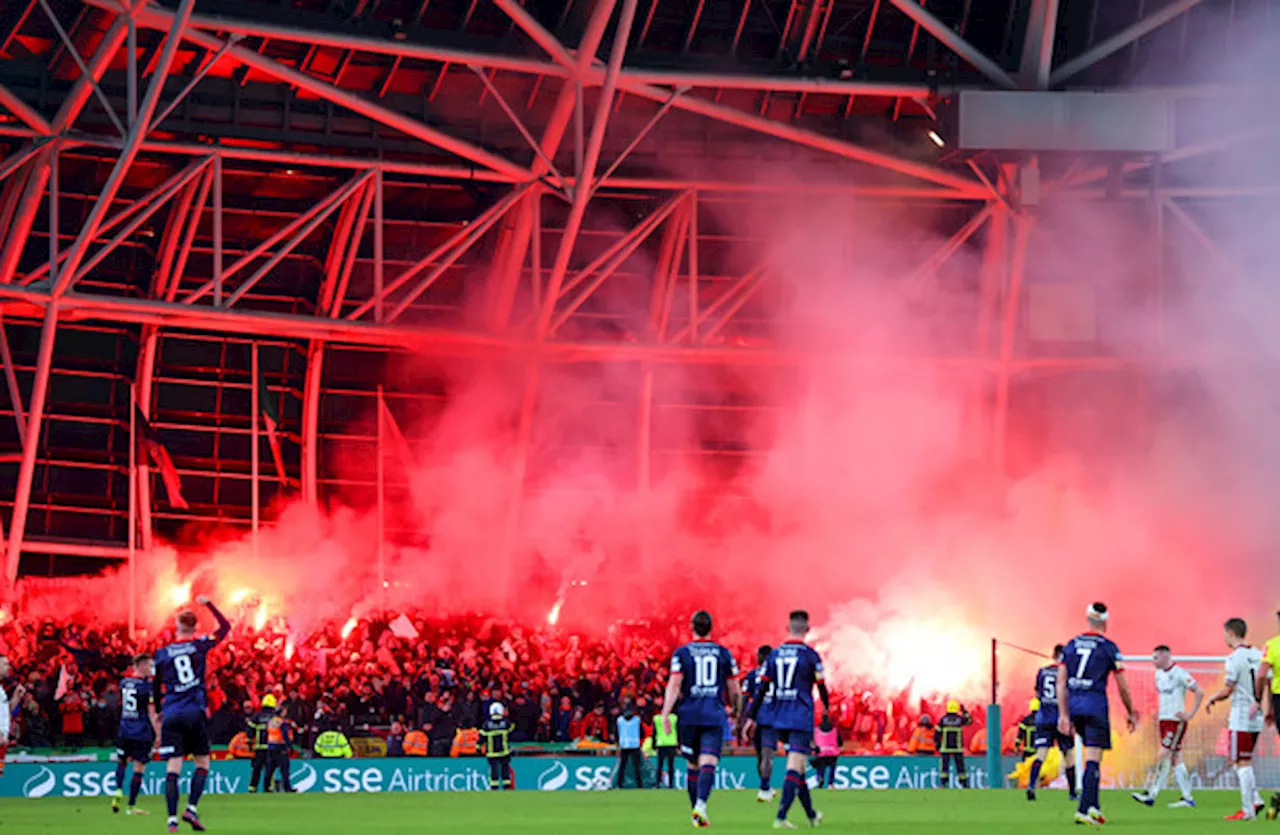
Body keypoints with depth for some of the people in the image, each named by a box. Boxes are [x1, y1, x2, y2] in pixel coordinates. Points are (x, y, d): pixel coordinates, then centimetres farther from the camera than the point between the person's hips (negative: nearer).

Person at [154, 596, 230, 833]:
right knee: (202, 763, 12)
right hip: (195, 713, -1)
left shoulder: (162, 654, 4)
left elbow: (157, 689, 12)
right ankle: (192, 808, -6)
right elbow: (225, 627, 17)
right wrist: (208, 605, 26)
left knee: (173, 767, -3)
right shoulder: (200, 645, 2)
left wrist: (159, 711, 28)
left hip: (171, 715, 1)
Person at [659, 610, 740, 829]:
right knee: (708, 764, -10)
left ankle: (696, 811, 18)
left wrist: (665, 714, -9)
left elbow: (674, 686, -8)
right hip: (715, 715, -1)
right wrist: (736, 710, 29)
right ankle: (701, 804, -32)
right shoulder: (723, 653, 6)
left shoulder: (682, 653, 1)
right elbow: (734, 691, 9)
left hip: (689, 714, 1)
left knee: (693, 765, 14)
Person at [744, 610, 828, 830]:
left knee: (798, 767, 17)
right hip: (801, 718, -5)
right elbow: (821, 686, 3)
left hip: (776, 716, 5)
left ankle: (811, 815, 29)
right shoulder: (810, 655, -6)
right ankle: (781, 817, -19)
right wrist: (826, 707, 23)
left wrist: (752, 717, 9)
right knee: (795, 768, -7)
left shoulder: (774, 655, 5)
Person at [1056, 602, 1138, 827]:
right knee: (1093, 759, -6)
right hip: (1096, 705, -5)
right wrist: (1131, 713, 14)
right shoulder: (1108, 648, -2)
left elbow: (1061, 682, 8)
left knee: (1092, 756, 19)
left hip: (1073, 706, 5)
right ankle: (1085, 809, -17)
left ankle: (1094, 807, 16)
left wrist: (1063, 714, 8)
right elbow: (1123, 686, 1)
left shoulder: (1071, 645, 11)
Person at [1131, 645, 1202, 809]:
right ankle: (1188, 798, 9)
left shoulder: (1179, 674, -12)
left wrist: (1190, 714, -14)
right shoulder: (1159, 675, 13)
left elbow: (1199, 692, -12)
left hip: (1176, 720, -9)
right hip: (1163, 720, 9)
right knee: (1175, 758, 7)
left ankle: (1151, 794, -17)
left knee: (1164, 755, -13)